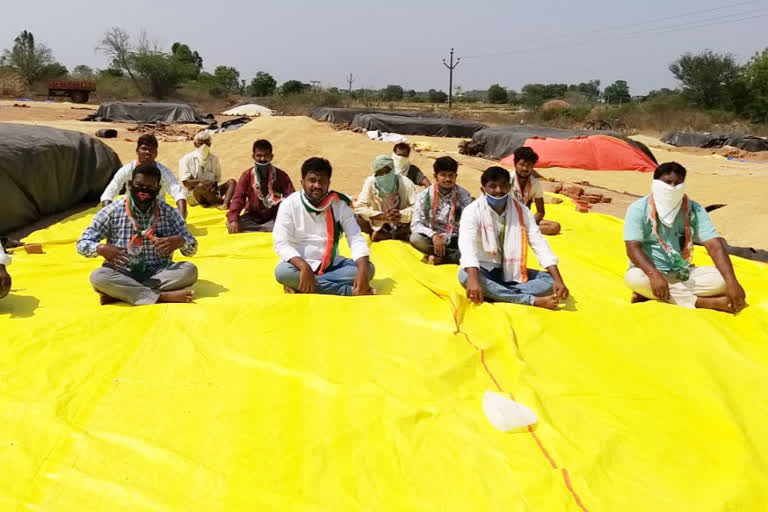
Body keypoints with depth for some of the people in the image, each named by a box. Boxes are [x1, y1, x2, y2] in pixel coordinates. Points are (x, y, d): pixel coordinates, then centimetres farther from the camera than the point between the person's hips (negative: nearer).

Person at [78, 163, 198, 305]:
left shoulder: (169, 212, 2)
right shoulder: (111, 212, -2)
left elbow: (192, 248, 3)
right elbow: (82, 244, 0)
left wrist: (180, 241, -22)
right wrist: (101, 249, -23)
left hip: (159, 274, 2)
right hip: (122, 275, -1)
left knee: (190, 270, -26)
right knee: (97, 276, -30)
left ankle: (119, 293, -27)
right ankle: (162, 296, -34)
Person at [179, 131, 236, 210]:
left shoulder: (214, 159, 11)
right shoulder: (187, 159, 0)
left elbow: (217, 179, 8)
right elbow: (186, 183, -7)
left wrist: (213, 184, -16)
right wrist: (201, 181, -23)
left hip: (211, 193, 4)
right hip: (193, 195, -4)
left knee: (231, 182, -18)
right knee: (201, 187, -38)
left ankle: (225, 204, -45)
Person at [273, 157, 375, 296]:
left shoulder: (340, 204, -4)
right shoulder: (289, 204, -10)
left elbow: (356, 239, -9)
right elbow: (281, 243, -17)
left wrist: (362, 271, -28)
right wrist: (304, 267, -35)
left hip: (330, 264, 3)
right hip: (299, 264, -2)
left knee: (368, 268, -20)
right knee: (283, 271, -35)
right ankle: (350, 291, -30)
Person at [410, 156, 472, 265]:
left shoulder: (464, 196, -3)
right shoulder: (424, 195, -5)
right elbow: (415, 225, -13)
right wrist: (433, 235, -30)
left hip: (455, 240, 0)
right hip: (431, 240, 0)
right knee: (415, 238, -33)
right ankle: (456, 255, -20)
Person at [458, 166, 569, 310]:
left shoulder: (522, 211, -3)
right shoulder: (472, 211, -14)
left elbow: (539, 244, -10)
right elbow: (467, 244, -30)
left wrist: (558, 280, -23)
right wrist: (474, 279, -49)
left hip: (511, 272, 4)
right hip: (484, 270, -3)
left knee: (550, 280, -16)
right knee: (465, 276, -37)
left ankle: (494, 293, -29)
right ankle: (534, 300, -35)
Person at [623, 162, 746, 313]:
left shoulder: (694, 209, -4)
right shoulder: (638, 209, -12)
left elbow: (715, 246, -12)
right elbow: (633, 248, -21)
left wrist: (732, 282, -26)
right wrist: (654, 274, -40)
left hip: (682, 274, 3)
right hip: (650, 273, -2)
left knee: (721, 278, -21)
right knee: (633, 278, -37)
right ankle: (705, 302, -30)